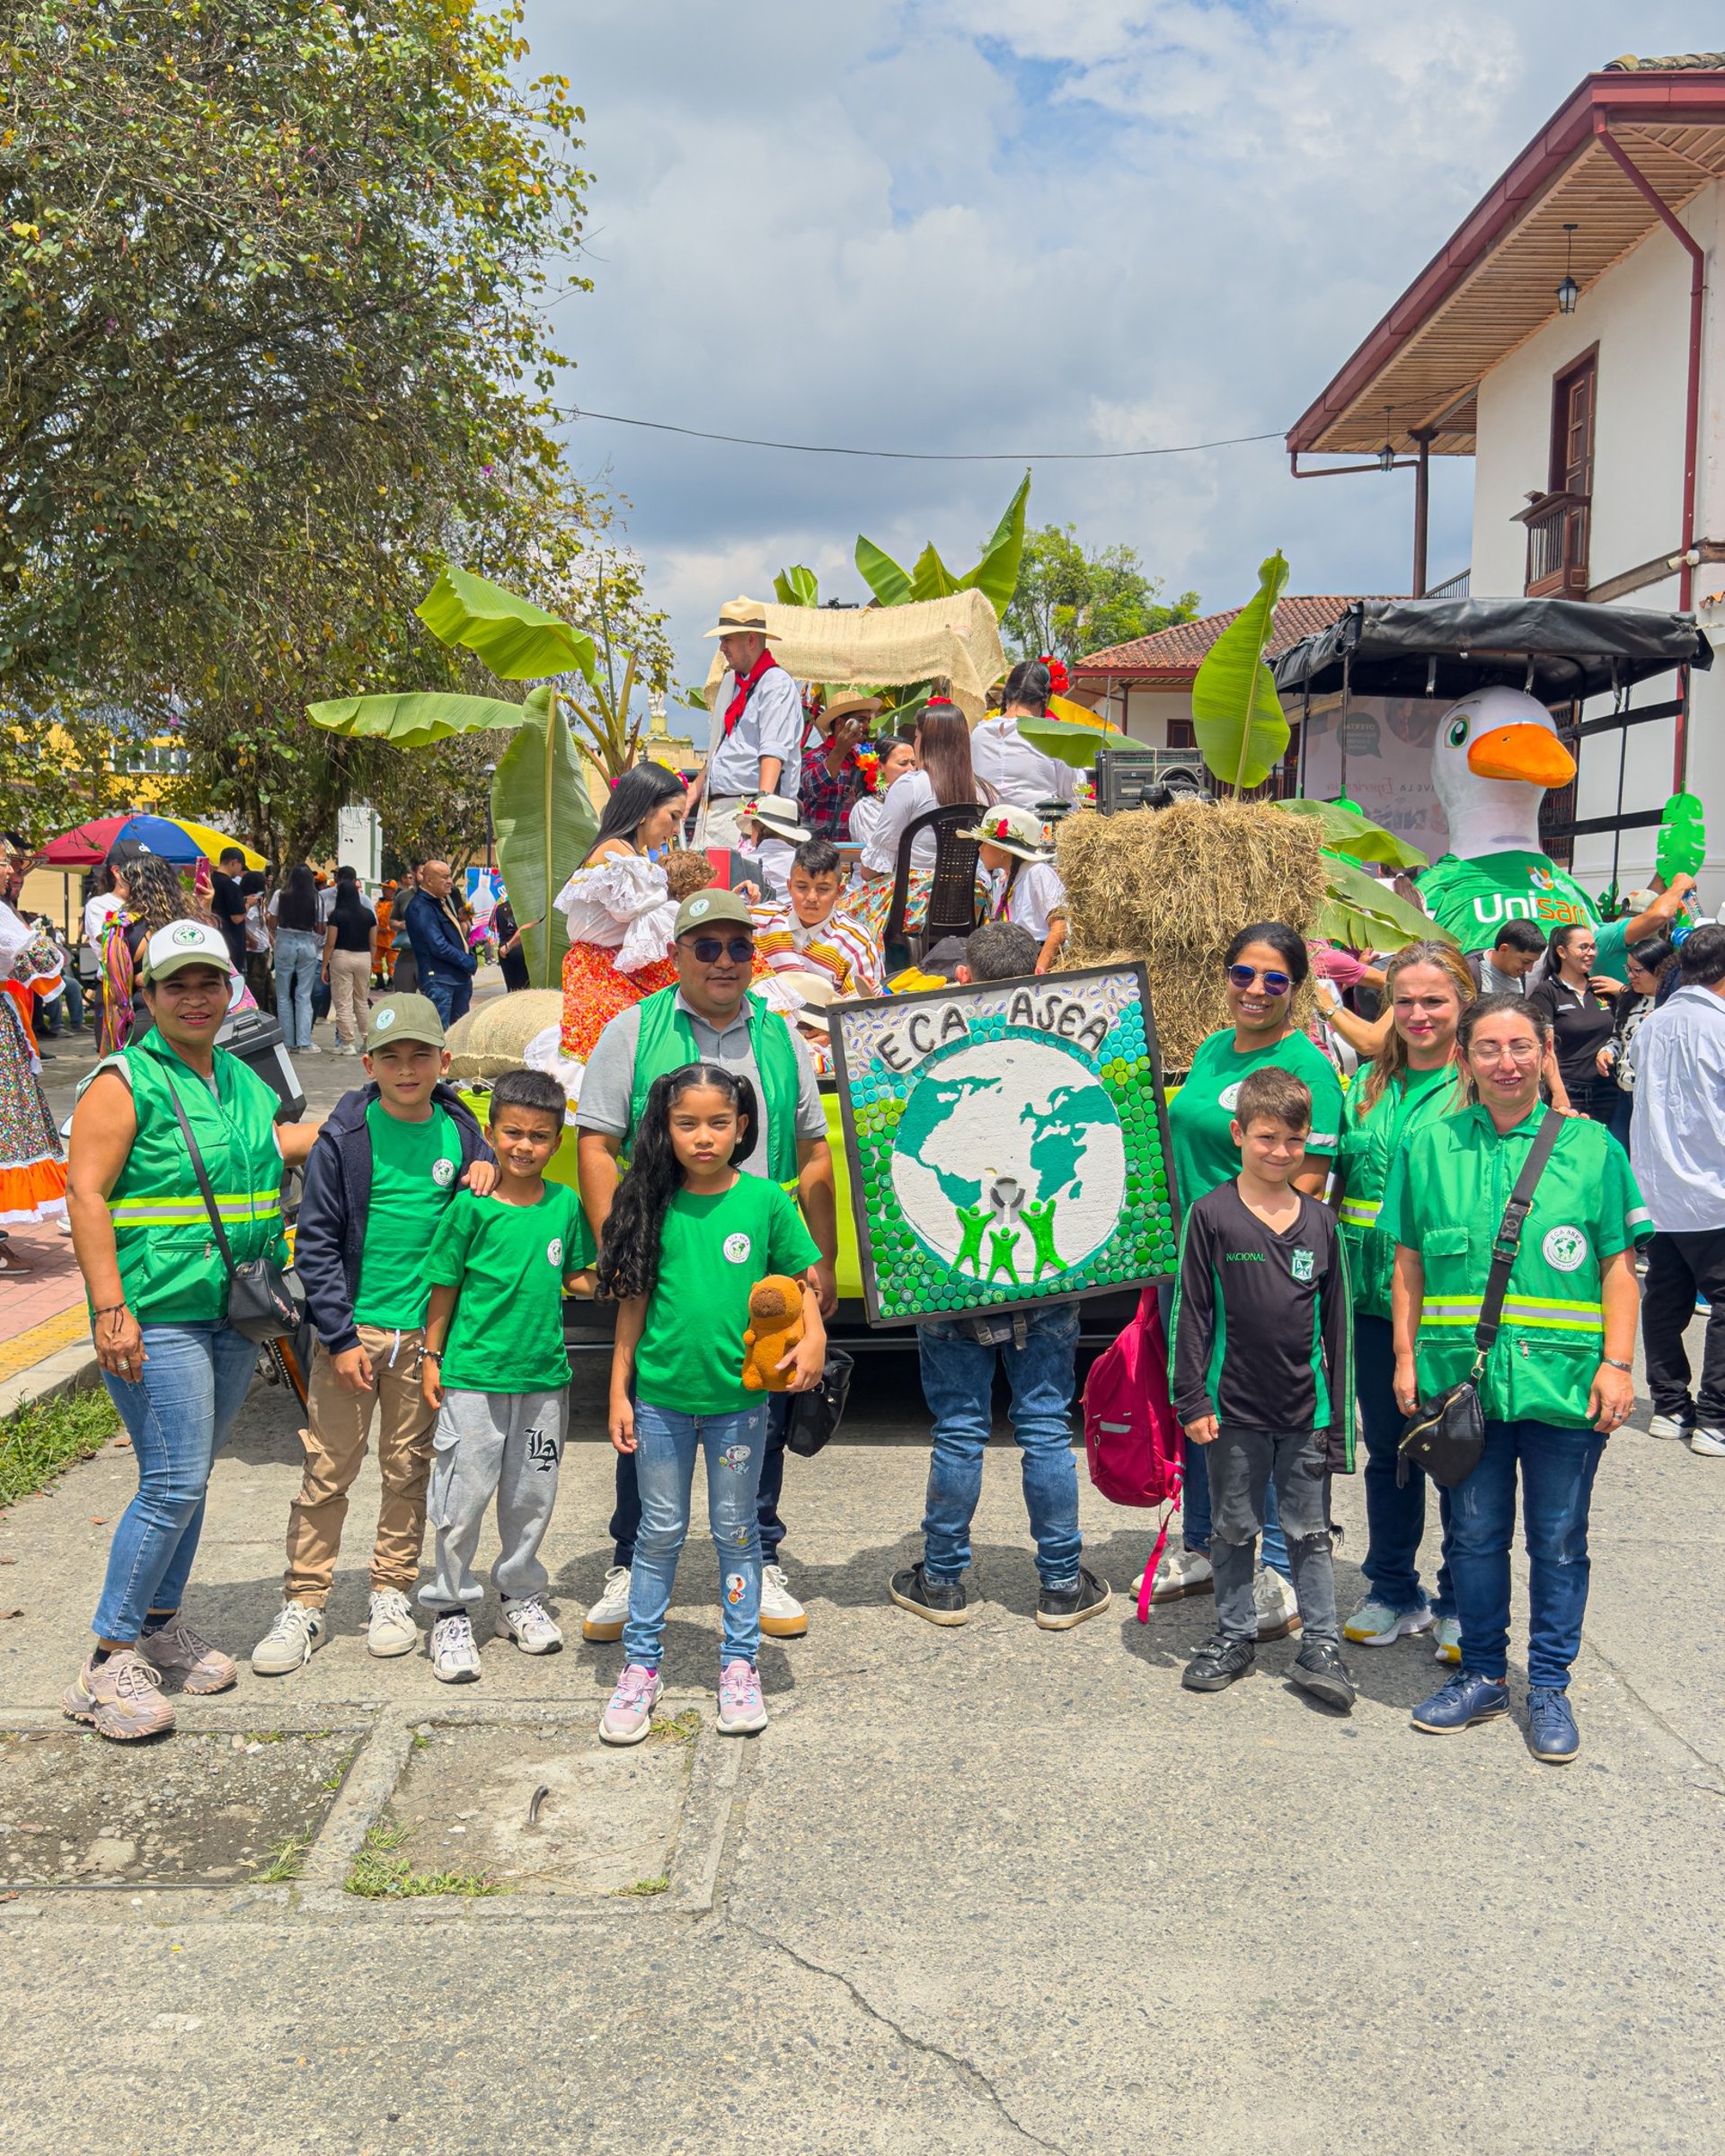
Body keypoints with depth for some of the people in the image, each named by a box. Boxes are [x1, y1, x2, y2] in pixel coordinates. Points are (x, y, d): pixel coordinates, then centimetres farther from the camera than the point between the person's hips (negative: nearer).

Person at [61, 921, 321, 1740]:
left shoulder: (241, 1079, 14)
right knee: (172, 1484, -10)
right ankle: (108, 1661, 1)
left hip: (234, 1314, 7)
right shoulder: (125, 1081, -8)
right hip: (157, 1318, -7)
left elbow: (278, 1142, 32)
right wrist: (110, 1308, -21)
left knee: (190, 1479, 15)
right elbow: (86, 1192, -14)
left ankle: (160, 1624, 29)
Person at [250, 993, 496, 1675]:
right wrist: (340, 1335, -9)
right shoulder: (344, 1137, -5)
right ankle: (303, 1606, 13)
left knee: (409, 1469, 11)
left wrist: (487, 1168, -7)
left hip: (425, 1331, 2)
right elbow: (316, 1240, -4)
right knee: (327, 1471, 2)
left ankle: (391, 1593, 25)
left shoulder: (459, 1131, 3)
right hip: (352, 1327, -2)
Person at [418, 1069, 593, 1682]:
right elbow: (444, 1288, -2)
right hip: (473, 1378, -3)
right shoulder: (472, 1208, -8)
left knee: (532, 1497, 14)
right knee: (462, 1499, 2)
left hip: (544, 1378, 4)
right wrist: (431, 1358, -1)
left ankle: (521, 1596, 32)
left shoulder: (566, 1204, 3)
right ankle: (451, 1612, 16)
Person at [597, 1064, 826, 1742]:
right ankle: (640, 1665, 22)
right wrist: (618, 1391, 1)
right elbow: (633, 1302, 3)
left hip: (738, 1397, -1)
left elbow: (801, 1279, 4)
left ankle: (739, 1664, 24)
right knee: (659, 1531, 11)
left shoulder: (765, 1201, -5)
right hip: (660, 1397, 1)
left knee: (736, 1530, 11)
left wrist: (813, 1337, -14)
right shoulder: (655, 1204, -2)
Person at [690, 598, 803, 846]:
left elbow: (774, 751, -20)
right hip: (714, 807, 8)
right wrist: (693, 795, 24)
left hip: (747, 809, -8)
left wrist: (763, 800, -31)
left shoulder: (776, 684, -8)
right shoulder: (731, 681, 20)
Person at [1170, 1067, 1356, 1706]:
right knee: (1234, 1530, 11)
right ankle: (1234, 1636, 26)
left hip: (1306, 1410, 2)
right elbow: (1190, 1313, -5)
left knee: (1310, 1531, 10)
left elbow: (1337, 1321, 8)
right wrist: (1191, 1400, -8)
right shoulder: (1210, 1215, -6)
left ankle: (1321, 1646, 19)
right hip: (1234, 1408, -2)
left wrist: (1338, 1412, 7)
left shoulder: (1321, 1222, 3)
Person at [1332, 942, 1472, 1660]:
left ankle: (1460, 1605, 21)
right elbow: (1337, 1183, 15)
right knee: (1387, 1450, 14)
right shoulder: (1366, 1083, 10)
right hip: (1376, 1300, 5)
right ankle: (1393, 1593, 28)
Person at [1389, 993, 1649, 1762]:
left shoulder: (1590, 1146, 1)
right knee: (1475, 1534, 12)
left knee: (1558, 1541, 8)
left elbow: (1618, 1269, 2)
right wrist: (1407, 1358, 3)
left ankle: (1549, 1686, 23)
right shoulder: (1428, 1147, 5)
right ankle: (1482, 1675, 28)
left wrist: (1617, 1365, -5)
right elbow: (1409, 1266, 8)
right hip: (1461, 1378, 1)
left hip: (1564, 1380, -1)